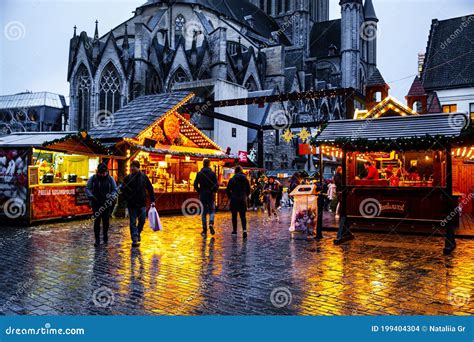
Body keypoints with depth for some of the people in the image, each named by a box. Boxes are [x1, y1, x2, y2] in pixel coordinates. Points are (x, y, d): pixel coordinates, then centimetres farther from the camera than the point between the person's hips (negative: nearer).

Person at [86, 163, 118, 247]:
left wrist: (111, 196, -13)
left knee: (106, 221, 4)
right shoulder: (93, 178, 2)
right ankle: (97, 240, 6)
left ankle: (105, 235, 30)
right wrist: (91, 196, -12)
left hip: (106, 204, 0)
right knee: (97, 221, -1)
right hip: (96, 203, 0)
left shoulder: (110, 179, 2)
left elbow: (115, 189, 5)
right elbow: (87, 188, 6)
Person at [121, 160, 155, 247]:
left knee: (142, 221, 11)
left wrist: (152, 200, 1)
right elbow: (123, 190, 1)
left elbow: (150, 189, 5)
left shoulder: (144, 177, 0)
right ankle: (135, 239, 6)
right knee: (133, 222, 2)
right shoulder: (127, 178, -3)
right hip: (132, 205, -1)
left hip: (142, 204, 2)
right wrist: (128, 199, -12)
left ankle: (138, 233, 37)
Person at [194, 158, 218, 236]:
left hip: (202, 195, 1)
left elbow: (195, 185, -3)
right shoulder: (212, 173, -5)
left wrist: (200, 191, 11)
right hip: (211, 195, -1)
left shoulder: (199, 174, 0)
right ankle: (211, 223, -15)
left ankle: (204, 230, 10)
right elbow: (216, 185, -9)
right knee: (212, 211, 11)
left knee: (203, 212, 9)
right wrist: (214, 191, 7)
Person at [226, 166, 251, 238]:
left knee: (234, 215, 11)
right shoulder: (245, 179, 1)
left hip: (234, 199, -2)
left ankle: (234, 230, 16)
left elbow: (228, 190, -5)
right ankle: (244, 230, -14)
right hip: (243, 200, 2)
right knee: (243, 216, 4)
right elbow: (248, 190, 6)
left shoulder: (232, 179, -6)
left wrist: (230, 197, 12)